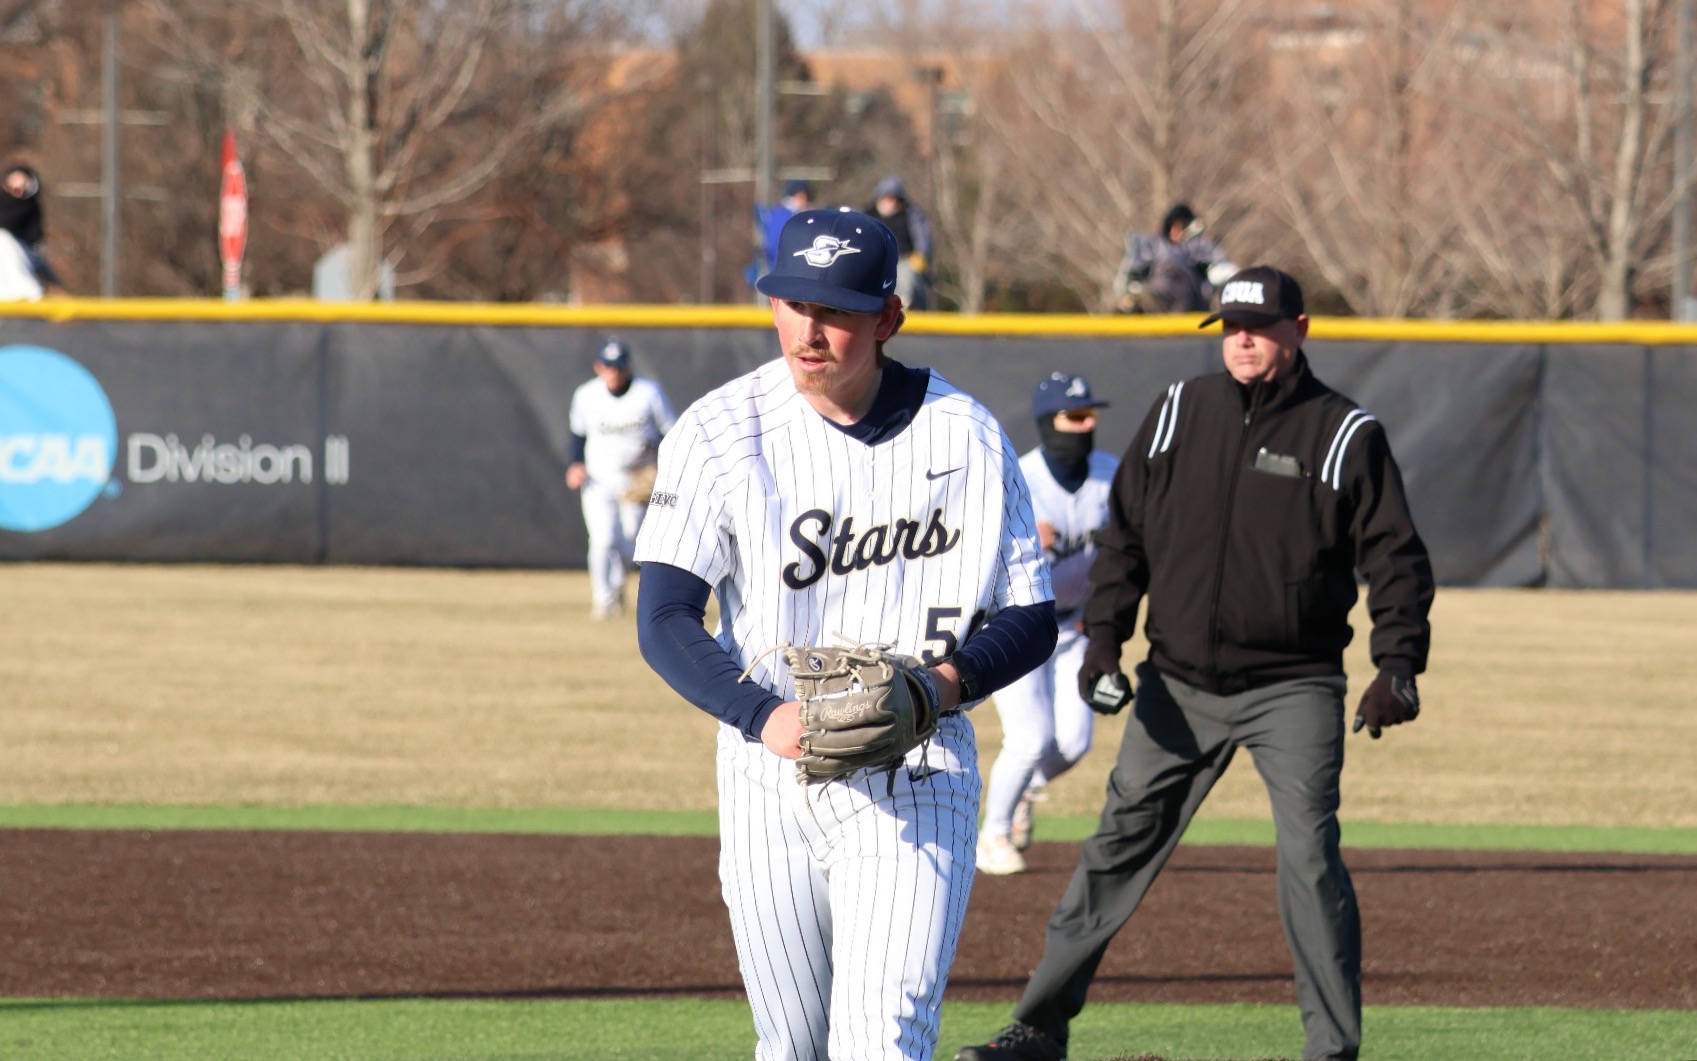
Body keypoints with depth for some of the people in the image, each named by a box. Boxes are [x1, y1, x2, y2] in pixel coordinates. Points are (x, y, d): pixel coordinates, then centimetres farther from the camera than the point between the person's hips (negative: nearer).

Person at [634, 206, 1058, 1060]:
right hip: (767, 780, 2)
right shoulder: (721, 434, -4)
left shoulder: (964, 437, -3)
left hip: (916, 780, -2)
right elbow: (664, 622, -10)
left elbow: (1031, 618, 2)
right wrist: (765, 715, -27)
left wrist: (945, 682, -20)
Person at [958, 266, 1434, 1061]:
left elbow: (1396, 557, -4)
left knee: (1310, 860, -13)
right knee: (1119, 848, 7)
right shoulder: (1178, 414, 7)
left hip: (1292, 691, -3)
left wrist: (1396, 665, -16)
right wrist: (1104, 635, 1)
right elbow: (1124, 536, 12)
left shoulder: (1346, 435, -3)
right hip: (1179, 685, 3)